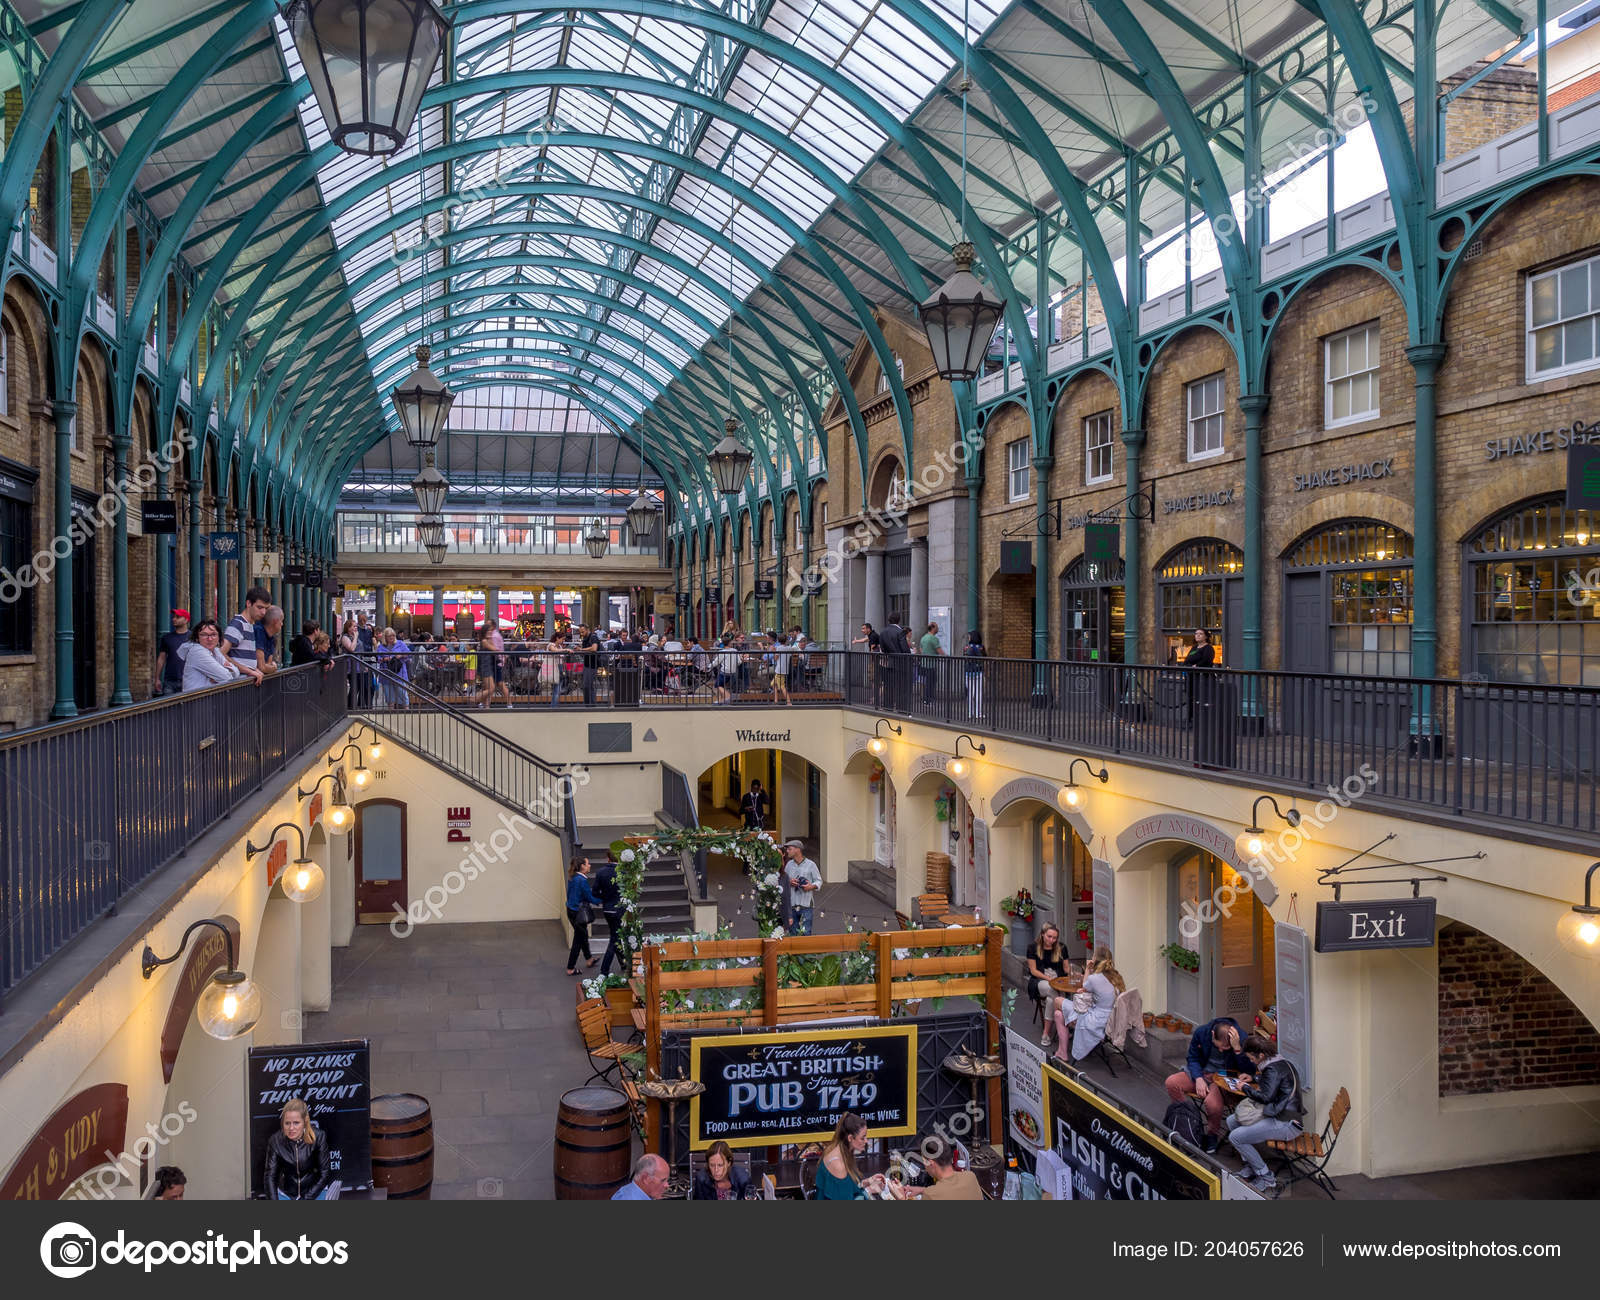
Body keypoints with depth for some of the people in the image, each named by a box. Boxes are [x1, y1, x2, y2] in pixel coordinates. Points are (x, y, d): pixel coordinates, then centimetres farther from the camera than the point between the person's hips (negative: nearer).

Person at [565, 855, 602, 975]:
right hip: (579, 913, -9)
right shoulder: (582, 880, -23)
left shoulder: (573, 878, 3)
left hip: (571, 910, 9)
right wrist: (602, 901, -2)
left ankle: (589, 959, 44)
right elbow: (589, 898, -18)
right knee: (578, 939, 3)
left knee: (583, 935, 26)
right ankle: (570, 968, 11)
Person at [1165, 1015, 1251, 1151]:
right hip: (1201, 1073, 3)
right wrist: (1199, 1079, -14)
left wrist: (1237, 1048, -34)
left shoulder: (1241, 1039, -19)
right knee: (1171, 1082, -21)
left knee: (1212, 1103, -34)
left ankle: (1213, 1135, -2)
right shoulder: (1201, 1032, -11)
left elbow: (1248, 1071, -21)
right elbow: (1193, 1058, 2)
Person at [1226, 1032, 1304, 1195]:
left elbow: (1266, 1097, -23)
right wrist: (1253, 1079, 18)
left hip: (1285, 1125, -11)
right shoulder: (1280, 1063, 12)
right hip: (1281, 1116, 11)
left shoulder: (1274, 1069, -19)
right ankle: (1251, 1167, 15)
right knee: (1232, 1121, 15)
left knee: (1235, 1137, -16)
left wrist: (1246, 1087, -7)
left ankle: (1267, 1180, -8)